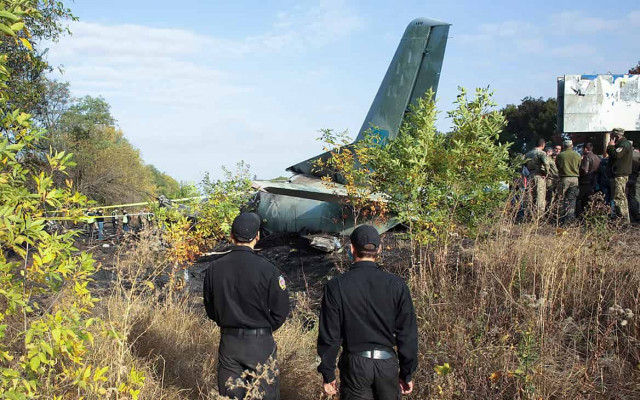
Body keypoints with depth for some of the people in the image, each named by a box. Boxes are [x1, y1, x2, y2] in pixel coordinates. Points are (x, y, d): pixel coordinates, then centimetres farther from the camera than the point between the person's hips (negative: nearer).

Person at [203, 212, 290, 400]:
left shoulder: (214, 268, -6)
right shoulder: (267, 270, -17)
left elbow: (210, 309, 4)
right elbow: (281, 309, -9)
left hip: (228, 341, 3)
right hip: (261, 343, -3)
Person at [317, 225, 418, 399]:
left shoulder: (336, 286, -10)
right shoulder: (396, 285, -7)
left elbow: (329, 335, -7)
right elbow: (408, 333, -3)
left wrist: (328, 373, 4)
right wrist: (407, 372, 7)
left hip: (354, 365, -1)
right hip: (387, 364, 1)